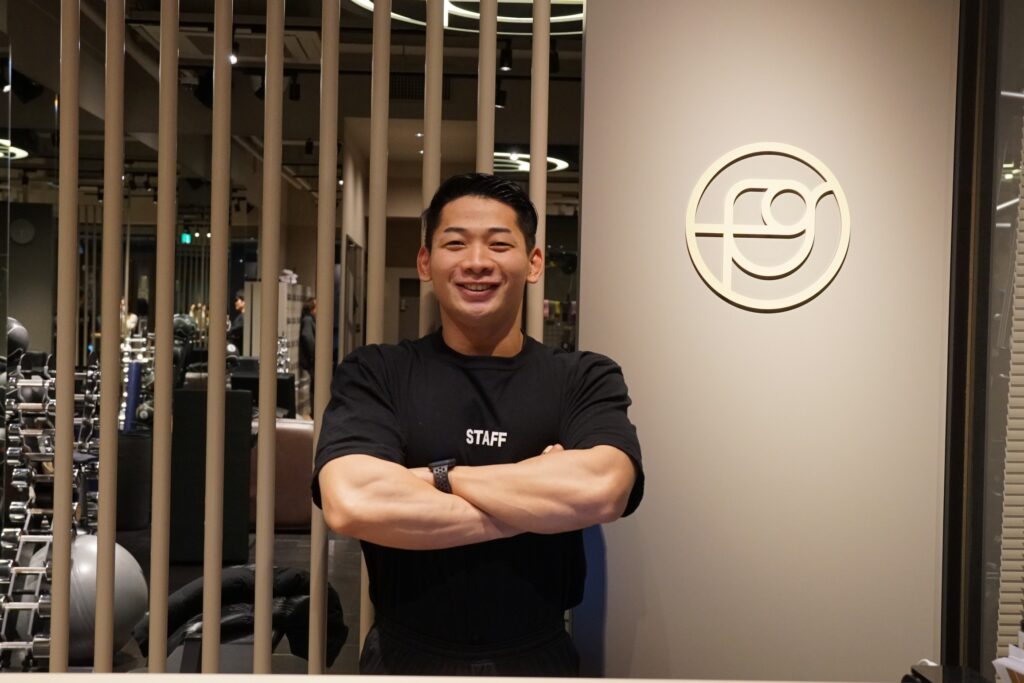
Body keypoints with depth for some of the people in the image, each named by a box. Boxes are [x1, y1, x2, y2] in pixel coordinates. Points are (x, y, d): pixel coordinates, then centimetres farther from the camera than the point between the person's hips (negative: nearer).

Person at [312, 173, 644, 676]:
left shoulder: (585, 379, -7)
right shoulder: (374, 374, -8)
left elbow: (601, 490, -25)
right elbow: (351, 503, -25)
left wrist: (438, 477, -19)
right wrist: (538, 506, -21)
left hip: (539, 659, 1)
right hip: (405, 658, 0)